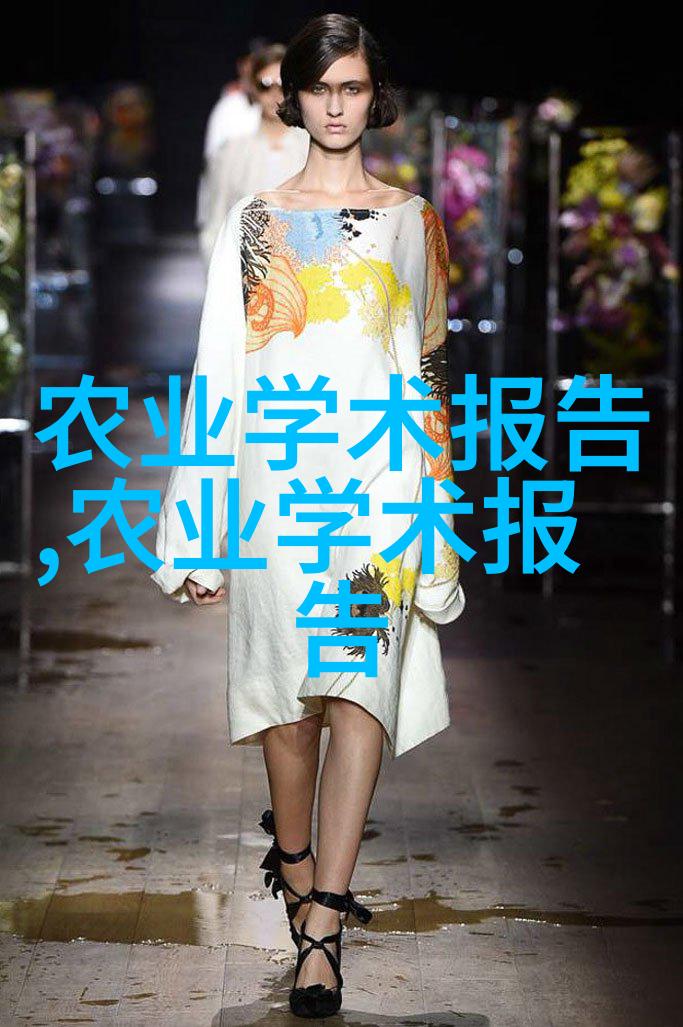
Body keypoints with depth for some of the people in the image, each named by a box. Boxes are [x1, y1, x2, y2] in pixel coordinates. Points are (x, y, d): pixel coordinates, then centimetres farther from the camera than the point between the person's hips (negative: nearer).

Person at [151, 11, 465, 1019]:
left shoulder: (413, 218, 11)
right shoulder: (254, 220, 9)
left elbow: (431, 360, 13)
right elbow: (221, 368, 6)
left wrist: (433, 498, 8)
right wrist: (200, 535, 2)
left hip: (378, 471, -1)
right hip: (279, 470, 1)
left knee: (359, 684, -10)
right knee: (290, 677, 5)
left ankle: (320, 929, -12)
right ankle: (296, 856, 29)